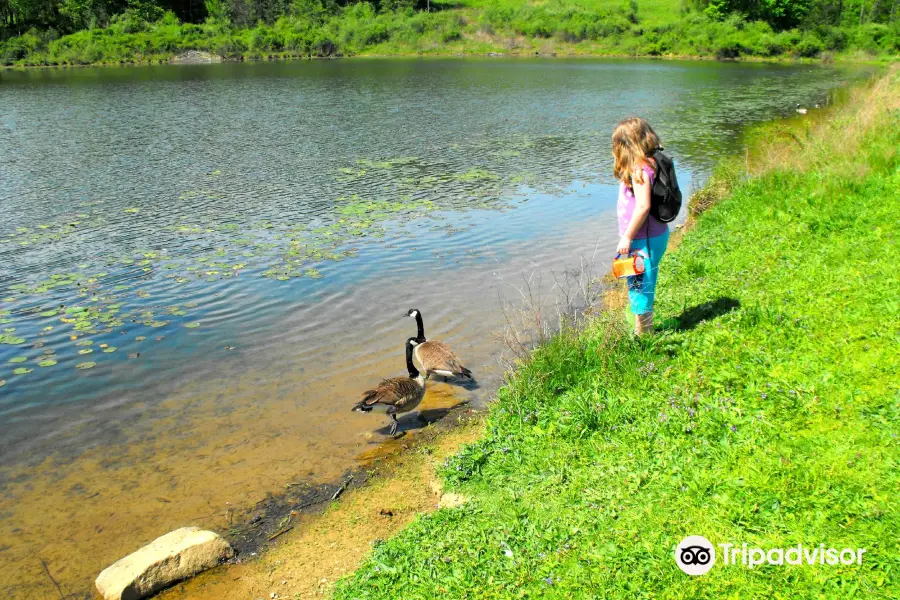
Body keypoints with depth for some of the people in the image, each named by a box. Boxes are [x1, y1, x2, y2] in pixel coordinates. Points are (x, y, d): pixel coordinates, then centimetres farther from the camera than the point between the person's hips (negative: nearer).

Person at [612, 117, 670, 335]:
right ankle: (644, 332, 34)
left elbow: (643, 206, -26)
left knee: (639, 287, 1)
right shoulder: (648, 164, 11)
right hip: (654, 235, 10)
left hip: (644, 240, -10)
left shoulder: (640, 168, -20)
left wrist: (627, 237, -21)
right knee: (640, 287, 20)